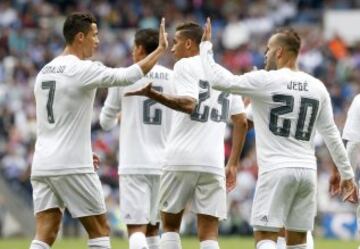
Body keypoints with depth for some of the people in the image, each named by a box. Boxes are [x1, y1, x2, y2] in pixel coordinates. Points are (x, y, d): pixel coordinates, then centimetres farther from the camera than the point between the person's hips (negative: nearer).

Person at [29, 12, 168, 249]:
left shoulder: (44, 72, 15)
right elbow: (129, 75, -12)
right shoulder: (82, 69, -10)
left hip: (42, 165, 7)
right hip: (72, 167, -7)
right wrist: (161, 49, 0)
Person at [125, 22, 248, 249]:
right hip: (213, 162, 4)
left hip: (182, 158, -4)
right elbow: (241, 122, 16)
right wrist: (233, 165, 20)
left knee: (170, 224, 12)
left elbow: (189, 104, -14)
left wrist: (152, 94, -21)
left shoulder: (185, 65, 2)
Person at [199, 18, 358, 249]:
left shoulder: (265, 80, -7)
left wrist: (206, 45, 6)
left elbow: (218, 80, -8)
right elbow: (331, 135, 14)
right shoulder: (317, 87, 10)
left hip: (277, 170, -6)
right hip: (307, 170, 6)